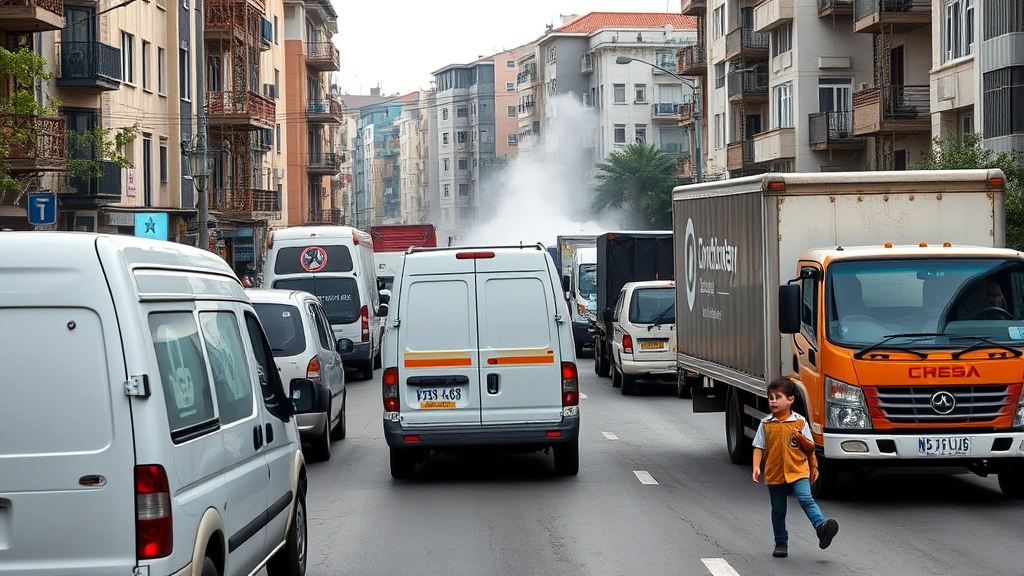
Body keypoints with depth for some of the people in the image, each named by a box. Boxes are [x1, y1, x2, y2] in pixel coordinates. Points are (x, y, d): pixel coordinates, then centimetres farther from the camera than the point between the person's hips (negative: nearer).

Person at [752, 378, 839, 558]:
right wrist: (756, 467, -9)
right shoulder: (766, 424, 2)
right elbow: (759, 447, 1)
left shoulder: (800, 422, 0)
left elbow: (810, 447, 8)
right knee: (778, 510, 9)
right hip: (774, 474, 2)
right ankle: (781, 543, 21)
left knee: (806, 499, -24)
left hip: (798, 471, -2)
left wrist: (801, 438, -8)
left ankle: (821, 528, -34)